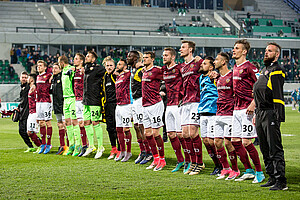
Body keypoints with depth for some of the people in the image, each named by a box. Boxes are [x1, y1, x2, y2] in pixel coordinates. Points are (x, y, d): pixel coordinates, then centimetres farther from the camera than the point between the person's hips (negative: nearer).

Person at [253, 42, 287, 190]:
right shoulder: (264, 70, 22)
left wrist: (277, 116, -22)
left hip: (271, 113, -10)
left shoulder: (277, 71, -8)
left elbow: (278, 96, -16)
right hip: (260, 114, 10)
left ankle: (281, 182, -10)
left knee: (275, 149, -10)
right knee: (265, 149, 12)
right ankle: (272, 178, 19)